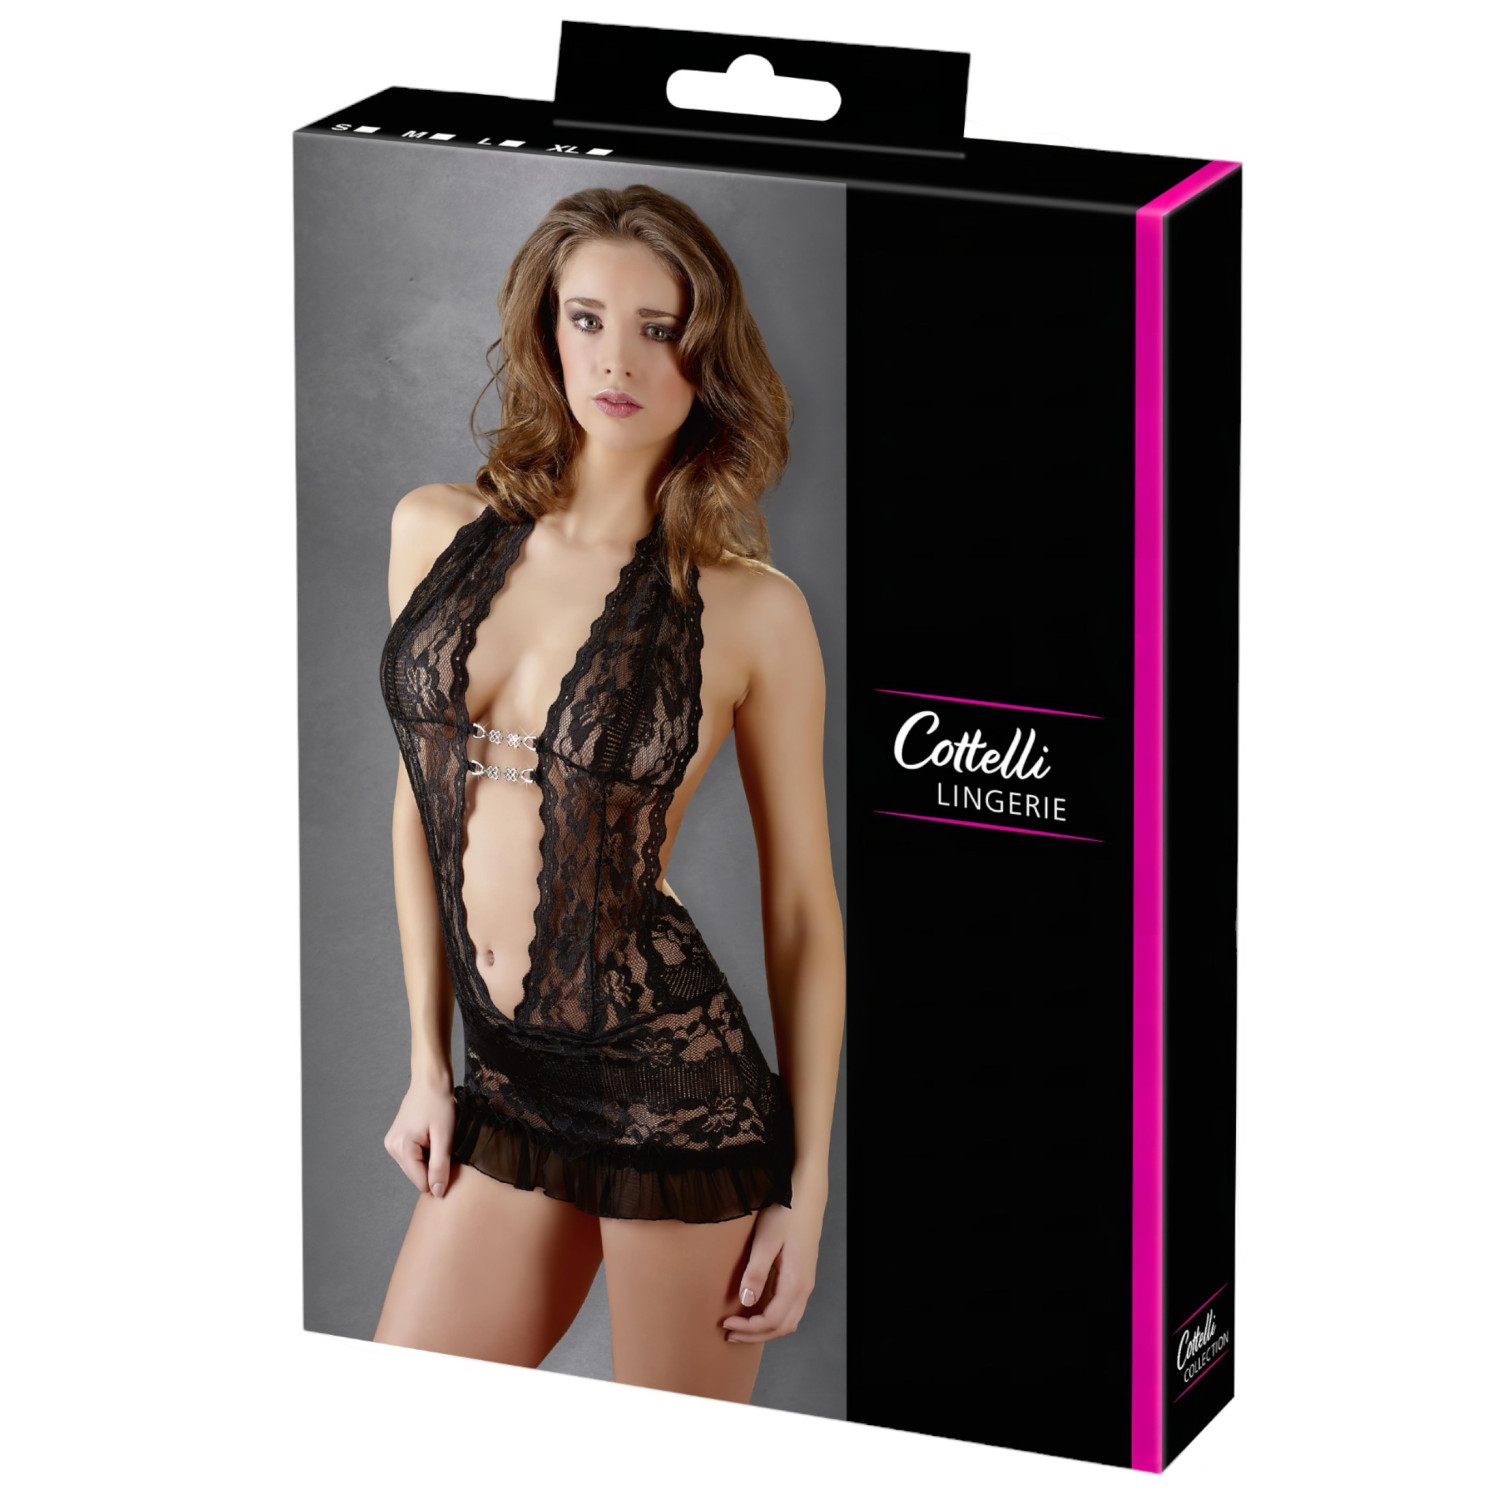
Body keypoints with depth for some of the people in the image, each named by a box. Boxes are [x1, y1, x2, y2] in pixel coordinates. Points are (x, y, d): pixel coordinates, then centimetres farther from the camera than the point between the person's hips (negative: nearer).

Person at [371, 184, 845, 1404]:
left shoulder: (750, 611, -7)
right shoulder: (436, 533, 4)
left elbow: (802, 903, -1)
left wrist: (808, 1189, -3)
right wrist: (430, 1062, 11)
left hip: (673, 1079, -5)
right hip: (510, 1091, 5)